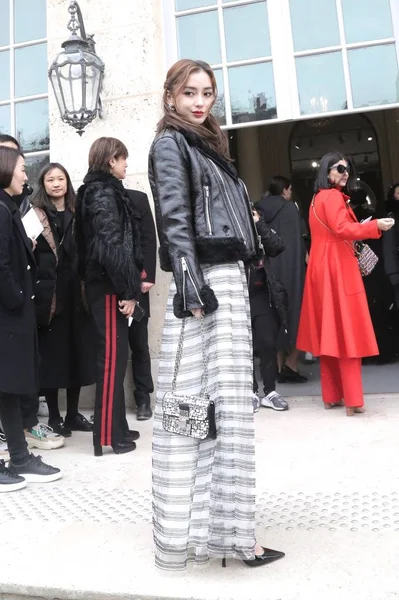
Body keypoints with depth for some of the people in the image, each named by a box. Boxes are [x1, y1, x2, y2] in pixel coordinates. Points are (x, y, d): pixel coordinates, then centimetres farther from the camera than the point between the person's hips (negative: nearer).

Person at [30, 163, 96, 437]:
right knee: (52, 352, 2)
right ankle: (54, 416, 15)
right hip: (48, 292, -4)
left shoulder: (78, 212, 13)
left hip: (76, 291, 4)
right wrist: (36, 291, -15)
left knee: (78, 351, 7)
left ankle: (73, 413, 21)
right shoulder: (35, 214, 1)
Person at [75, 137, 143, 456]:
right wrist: (128, 290, -18)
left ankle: (117, 427, 21)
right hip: (109, 286, -9)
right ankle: (107, 435, 3)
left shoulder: (100, 191, 19)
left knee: (114, 355, 12)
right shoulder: (104, 193, -10)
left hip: (104, 284, 9)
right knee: (113, 357, -5)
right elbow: (112, 246, -20)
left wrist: (132, 284, 12)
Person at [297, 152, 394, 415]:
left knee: (329, 330, 9)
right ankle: (353, 400, -4)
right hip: (338, 267, -9)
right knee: (347, 330, -7)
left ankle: (332, 395, 14)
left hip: (322, 267, 9)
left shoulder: (317, 198, 20)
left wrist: (361, 227, 22)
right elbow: (342, 229, -23)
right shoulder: (333, 196, -8)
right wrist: (375, 226, -25)